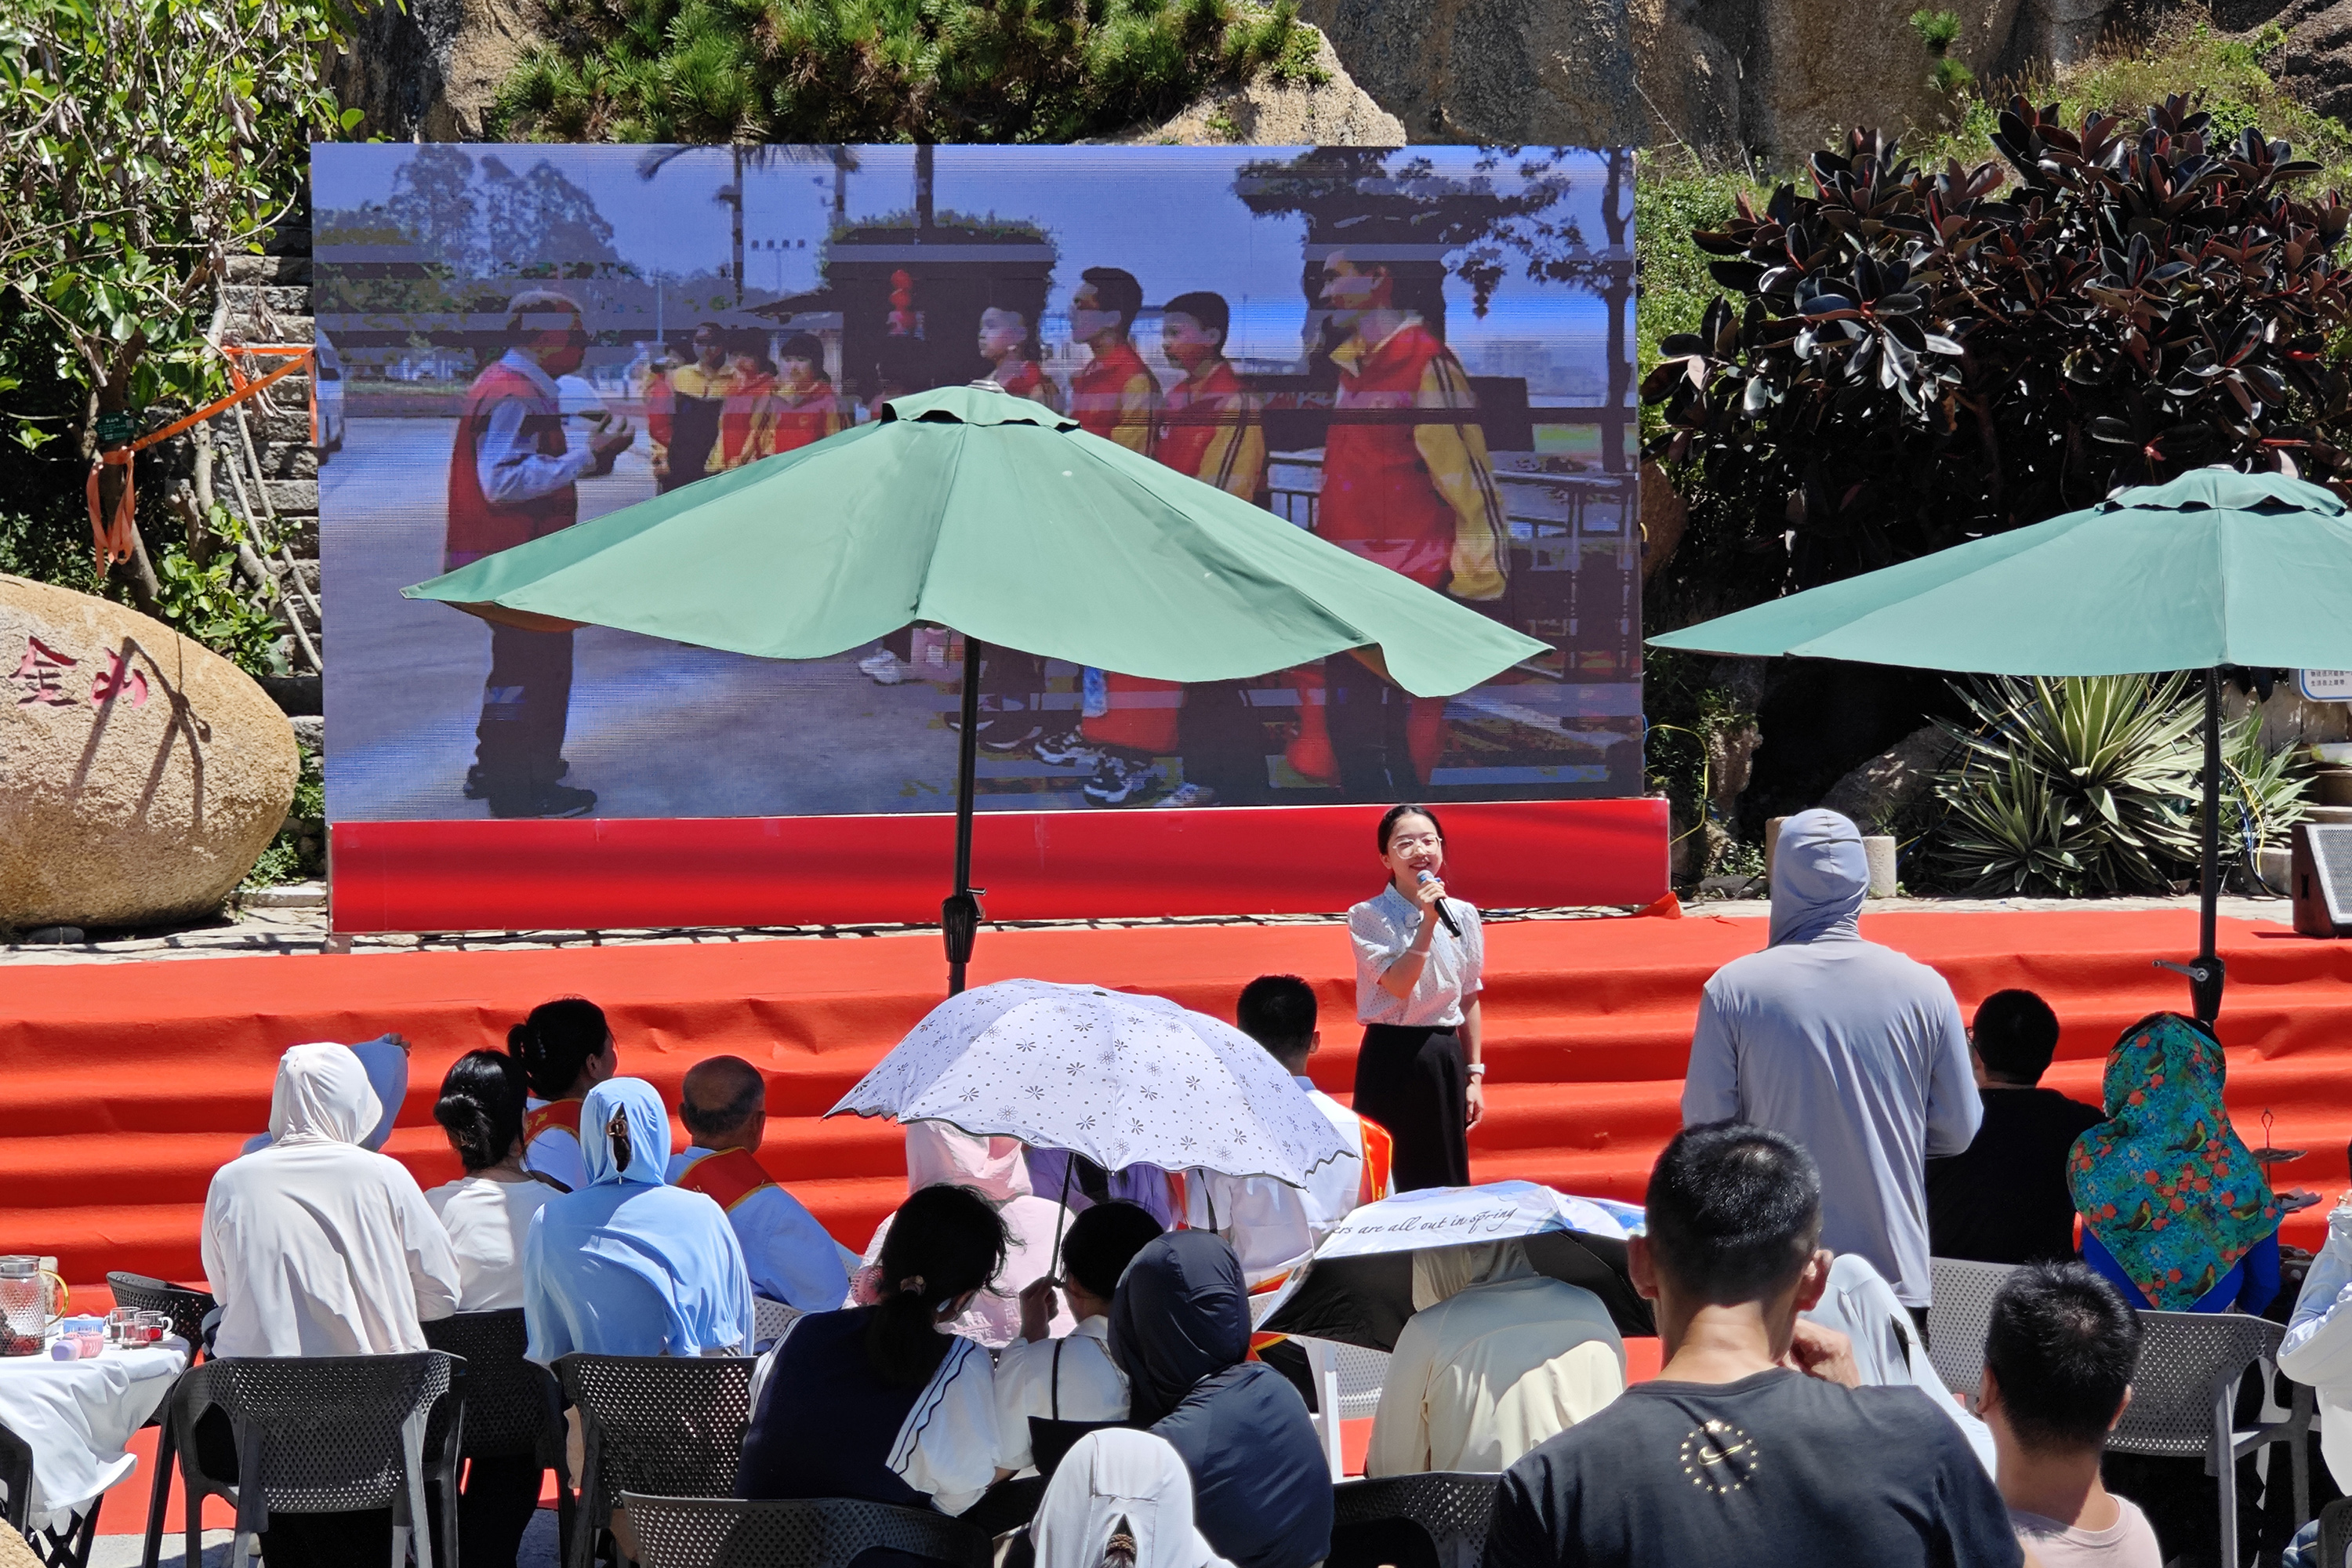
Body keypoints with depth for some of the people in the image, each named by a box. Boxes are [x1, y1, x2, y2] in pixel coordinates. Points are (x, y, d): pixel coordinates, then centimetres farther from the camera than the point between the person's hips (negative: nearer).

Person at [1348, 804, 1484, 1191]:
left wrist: (1474, 1075, 8)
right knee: (1389, 1181, -3)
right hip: (1391, 1058, -4)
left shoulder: (1462, 915, 6)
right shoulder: (1368, 917, -5)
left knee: (1446, 1180, 6)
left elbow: (1469, 999, 11)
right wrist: (1428, 922, -21)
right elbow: (1398, 984, -17)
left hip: (1444, 1057, 4)